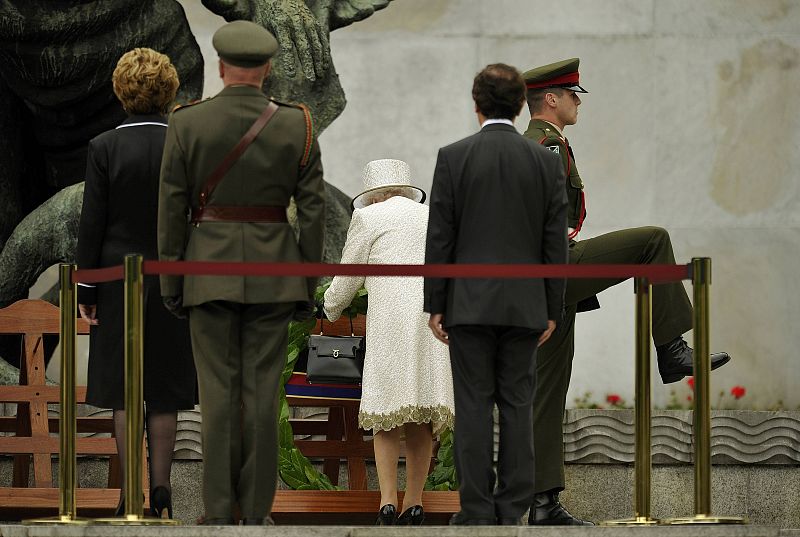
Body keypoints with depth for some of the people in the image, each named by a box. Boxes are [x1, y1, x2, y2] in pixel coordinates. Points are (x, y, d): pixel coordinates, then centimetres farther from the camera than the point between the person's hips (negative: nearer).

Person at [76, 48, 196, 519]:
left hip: (118, 280, -1)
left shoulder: (104, 149, -7)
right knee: (165, 391, 8)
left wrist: (86, 290, -1)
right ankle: (161, 488, 3)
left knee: (123, 392, 3)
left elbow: (92, 224, -6)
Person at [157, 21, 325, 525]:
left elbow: (172, 208, -3)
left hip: (210, 269, -1)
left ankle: (219, 512, 0)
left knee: (218, 389, 2)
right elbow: (313, 209, -1)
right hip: (273, 272, 1)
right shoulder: (297, 126, -1)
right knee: (262, 390, 3)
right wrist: (309, 284, 7)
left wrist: (170, 282, 4)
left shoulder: (187, 124, -4)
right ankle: (257, 510, 3)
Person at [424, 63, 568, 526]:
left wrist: (434, 306, 2)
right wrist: (553, 310, 9)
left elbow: (440, 237, -4)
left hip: (469, 303, -2)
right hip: (525, 305, 2)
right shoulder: (546, 161, 1)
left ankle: (477, 513, -1)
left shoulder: (454, 158, -5)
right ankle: (512, 512, 4)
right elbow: (556, 242, 2)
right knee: (518, 407, 5)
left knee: (474, 406, 0)